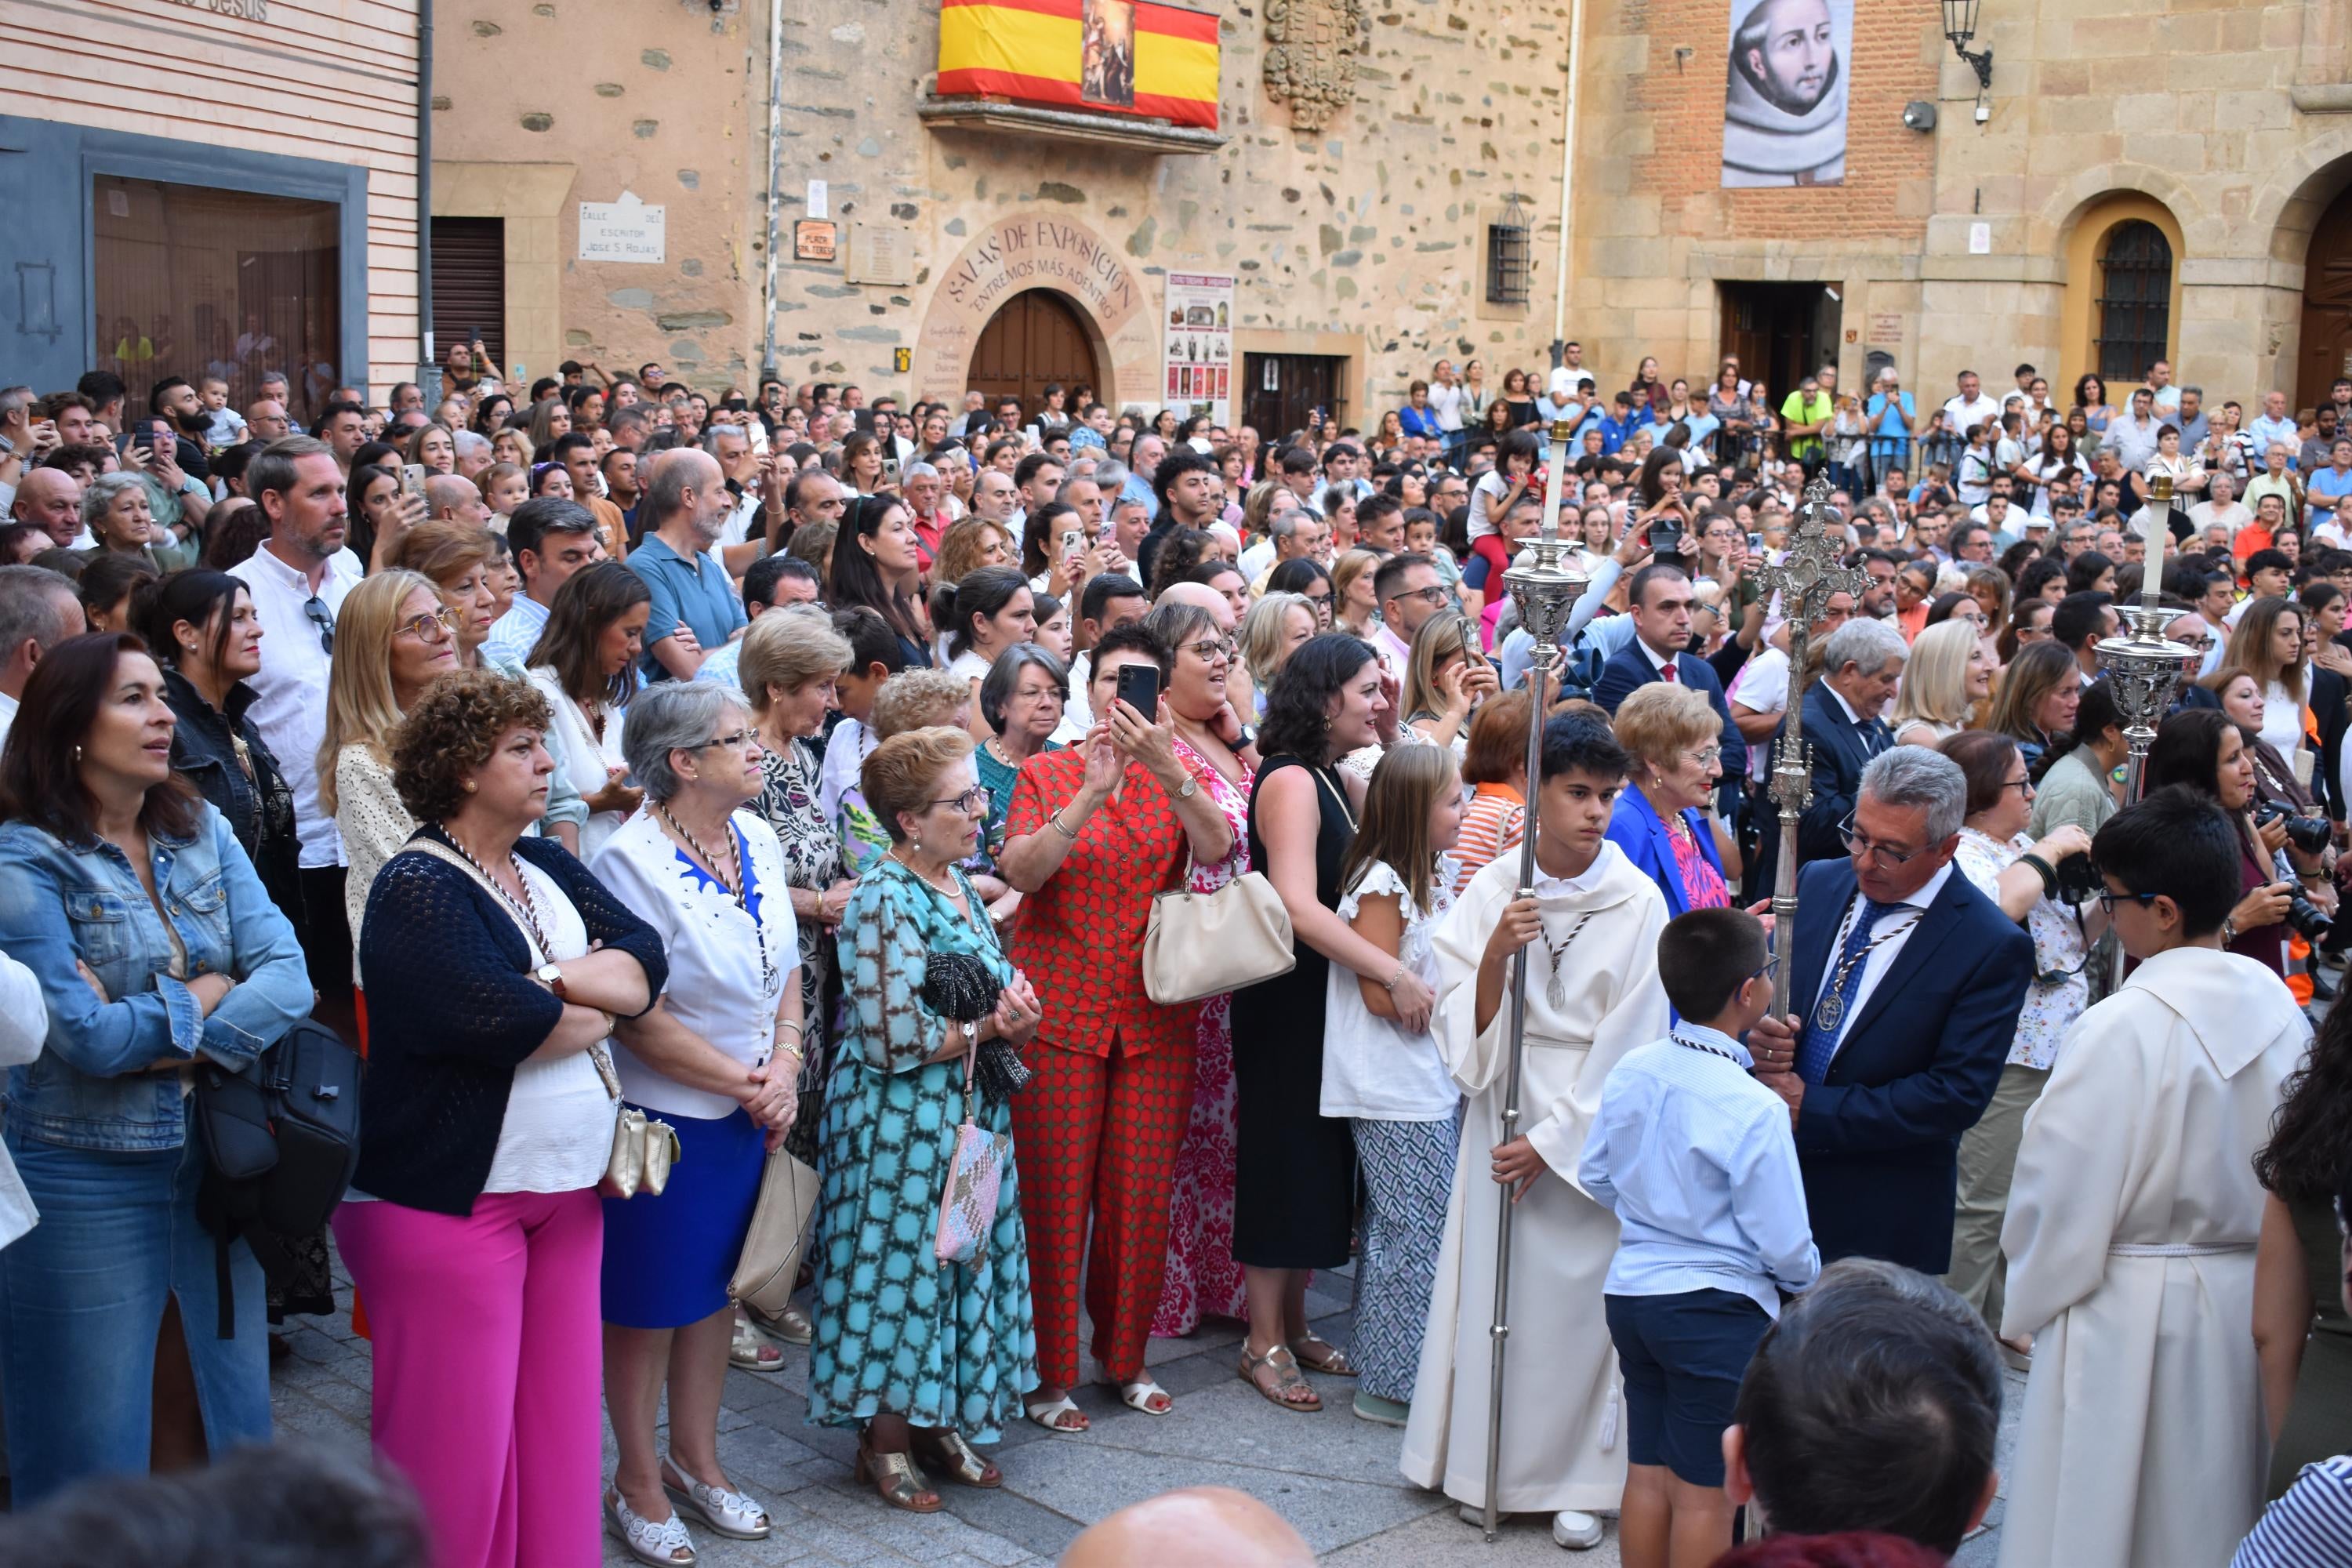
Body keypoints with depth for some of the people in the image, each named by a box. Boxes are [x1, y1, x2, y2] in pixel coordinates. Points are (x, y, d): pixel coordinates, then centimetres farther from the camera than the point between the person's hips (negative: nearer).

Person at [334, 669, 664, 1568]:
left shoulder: (546, 869, 12)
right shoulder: (417, 888, -12)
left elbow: (645, 955, 2)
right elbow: (494, 1017, -25)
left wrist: (566, 979, -16)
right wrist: (594, 1010, -6)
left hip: (565, 1189, 8)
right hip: (449, 1198, -7)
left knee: (559, 1416, 12)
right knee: (458, 1433, 1)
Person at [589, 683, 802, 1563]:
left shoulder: (756, 840, 3)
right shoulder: (632, 860, -20)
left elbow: (785, 966, 10)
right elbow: (637, 1016, -22)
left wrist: (783, 1070, -5)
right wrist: (744, 1083, -14)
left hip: (752, 1114, 7)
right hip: (665, 1117, -7)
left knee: (717, 1286, 19)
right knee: (649, 1304, 7)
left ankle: (695, 1459, 36)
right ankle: (638, 1484, 25)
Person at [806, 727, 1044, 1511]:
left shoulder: (959, 884, 9)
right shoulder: (886, 901, -18)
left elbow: (998, 989, 17)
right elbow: (895, 1041, -23)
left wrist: (1014, 1016, -6)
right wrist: (992, 1025, -13)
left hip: (971, 1115, 8)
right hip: (903, 1121, -8)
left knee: (965, 1265, 13)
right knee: (904, 1269, 1)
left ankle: (941, 1422, 26)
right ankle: (884, 1441, 15)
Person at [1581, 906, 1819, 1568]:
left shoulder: (1630, 1072, -3)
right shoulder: (1756, 1109, -21)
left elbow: (1595, 1176, 10)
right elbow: (1784, 1243, -15)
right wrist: (1806, 1274, 6)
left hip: (1631, 1290, 6)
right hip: (1716, 1310, -6)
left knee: (1647, 1471, 17)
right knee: (1704, 1491, 6)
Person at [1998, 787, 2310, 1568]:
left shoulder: (2123, 1027, -21)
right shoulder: (2279, 1006, 0)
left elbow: (2064, 1195, -16)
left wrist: (2027, 1304, -1)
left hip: (2131, 1314, -7)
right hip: (2250, 1300, 7)